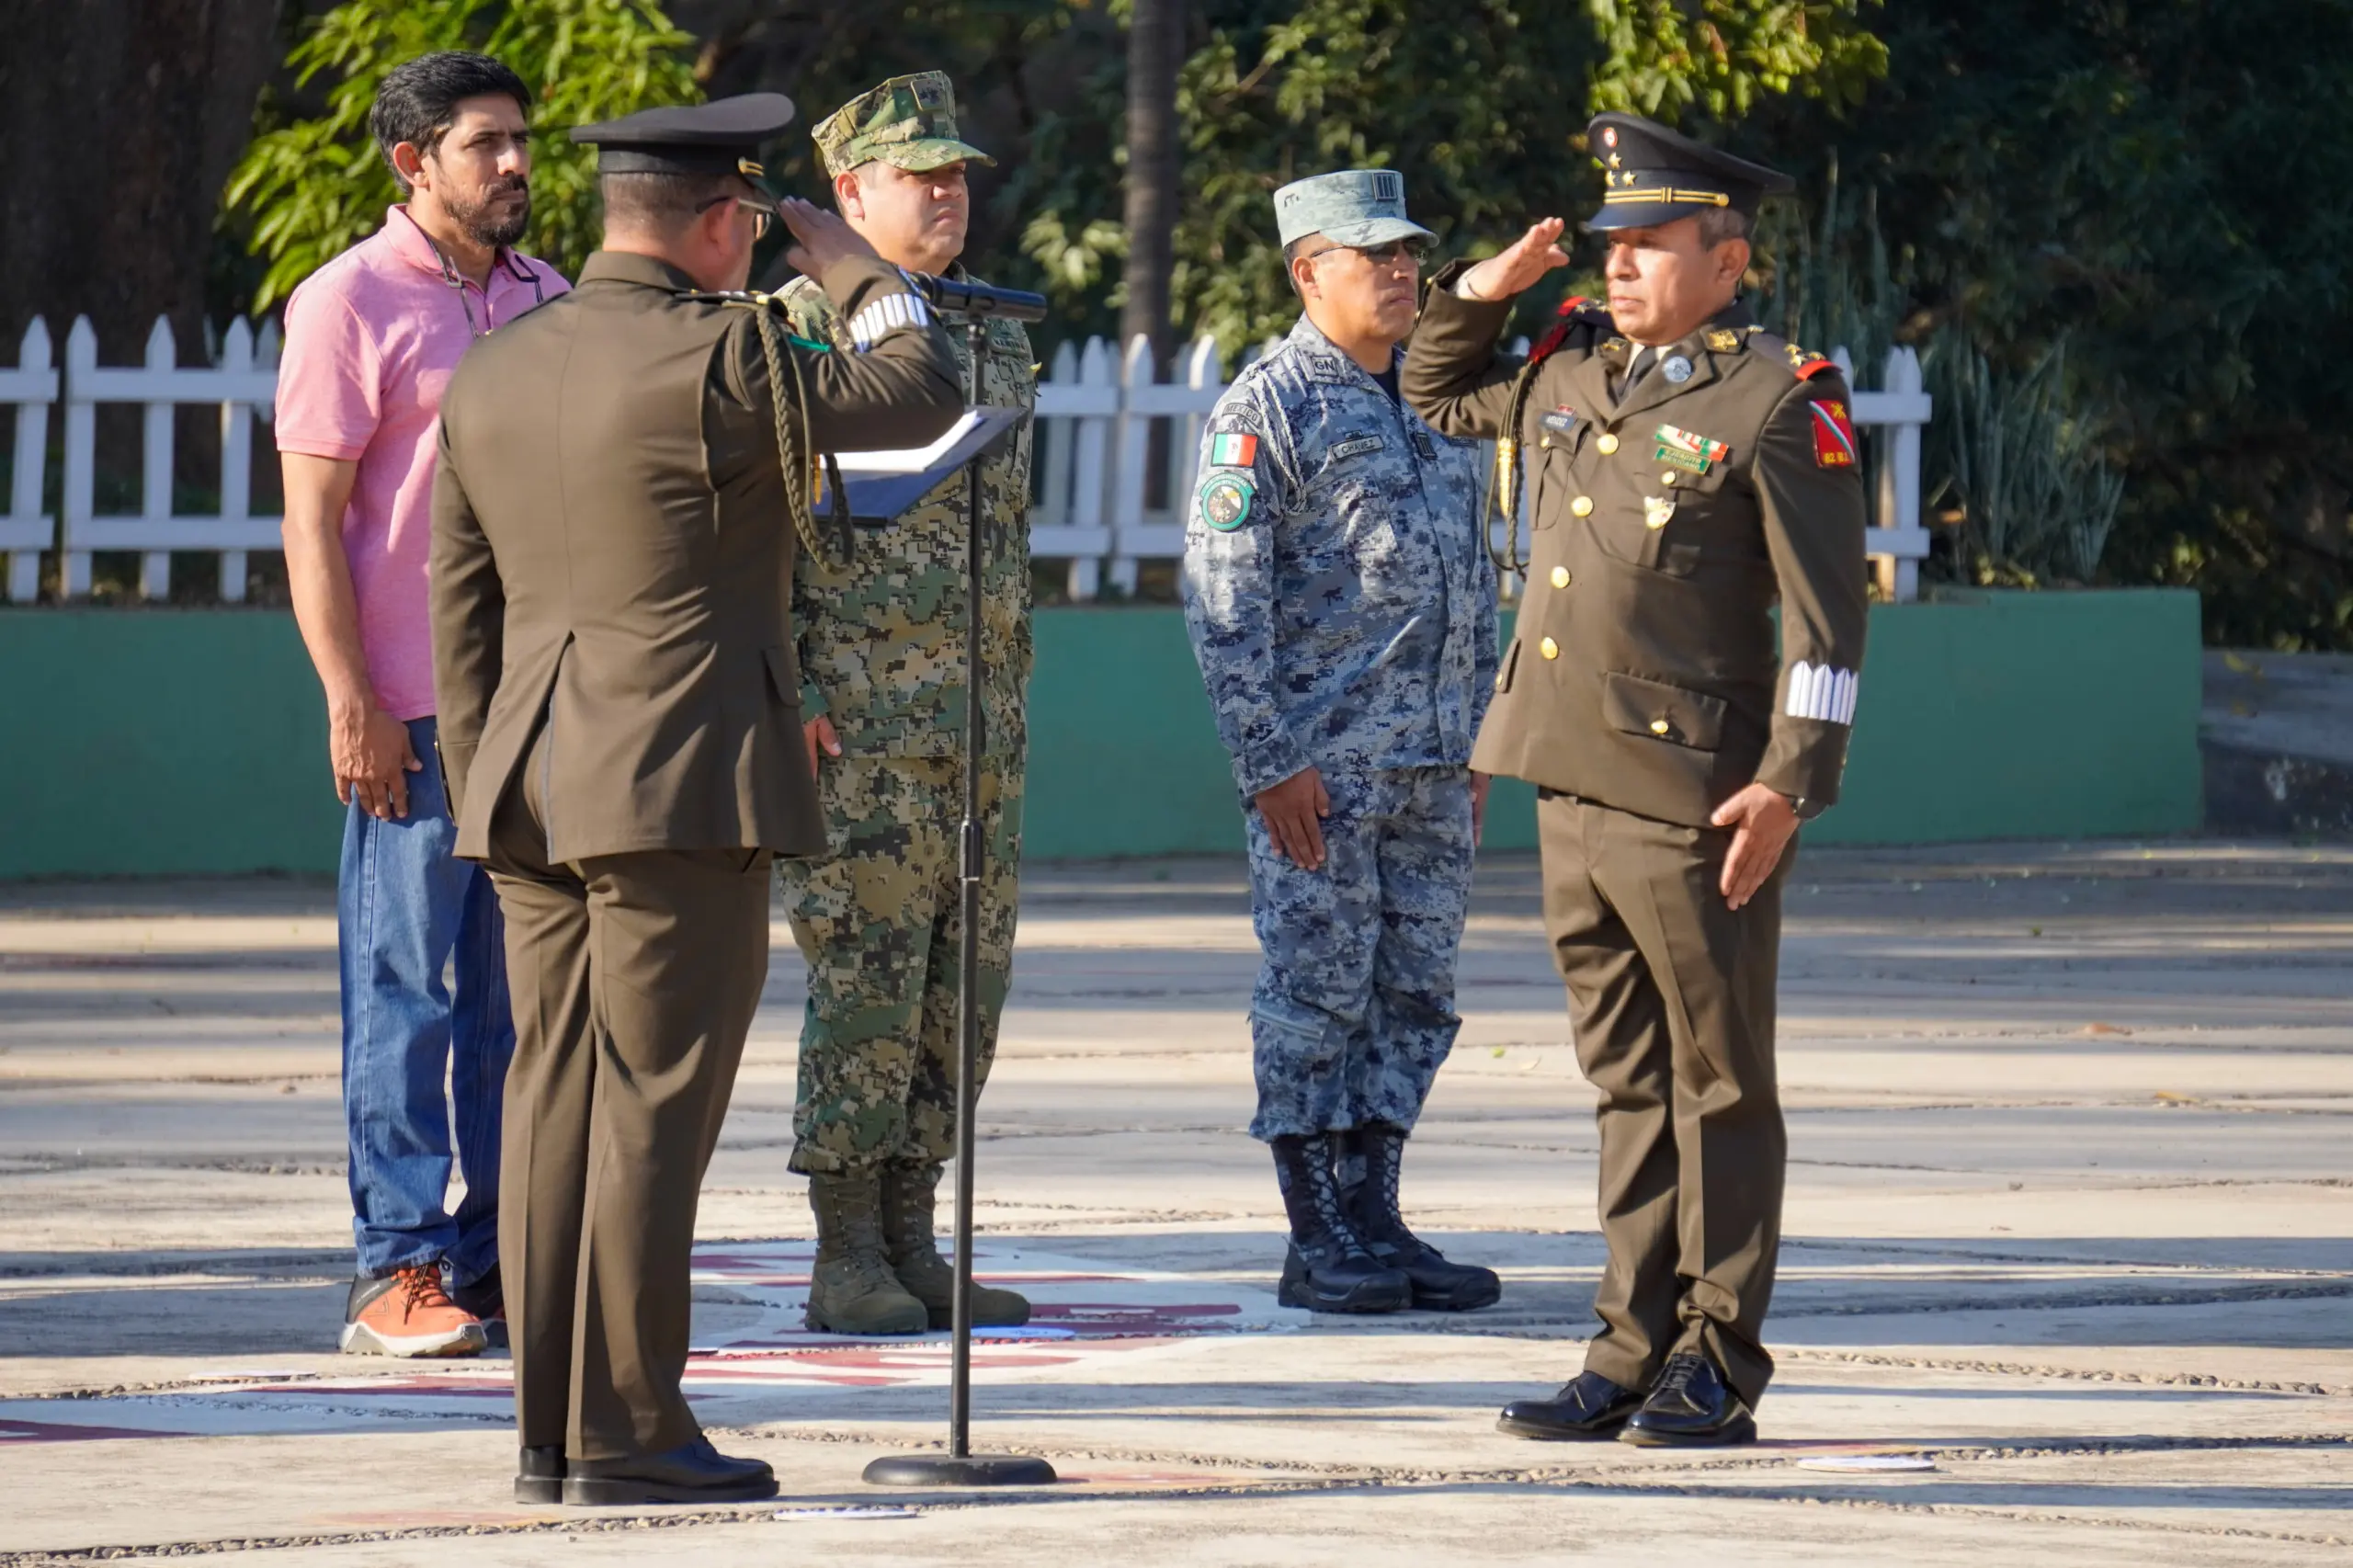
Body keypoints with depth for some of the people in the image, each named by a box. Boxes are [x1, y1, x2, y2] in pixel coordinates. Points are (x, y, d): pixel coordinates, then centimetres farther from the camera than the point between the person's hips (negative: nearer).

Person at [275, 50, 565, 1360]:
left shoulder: (547, 302, 15)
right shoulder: (351, 305, -4)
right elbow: (314, 522, -7)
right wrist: (353, 702, -14)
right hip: (414, 713, -6)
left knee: (522, 999, 7)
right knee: (407, 993, -3)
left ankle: (503, 1260, 12)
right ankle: (399, 1271, 0)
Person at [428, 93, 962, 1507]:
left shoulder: (492, 374, 11)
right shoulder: (716, 359, -12)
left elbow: (463, 605, 16)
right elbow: (924, 392, -3)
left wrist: (486, 792, 21)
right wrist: (857, 271, 14)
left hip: (535, 796, 7)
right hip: (684, 792, -7)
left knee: (559, 1104, 9)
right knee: (652, 1107, -5)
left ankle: (553, 1430, 11)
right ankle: (625, 1430, -6)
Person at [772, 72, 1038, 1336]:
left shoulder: (995, 342, 17)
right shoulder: (801, 328, -5)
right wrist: (781, 696, -16)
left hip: (982, 729, 7)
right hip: (859, 723, -7)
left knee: (963, 989, 7)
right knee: (867, 981, -7)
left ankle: (910, 1243, 13)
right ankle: (848, 1260, -3)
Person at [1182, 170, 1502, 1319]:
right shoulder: (1264, 410, -7)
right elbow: (1223, 597, -11)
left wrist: (1477, 742, 16)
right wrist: (1270, 764, -16)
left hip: (1431, 763, 7)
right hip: (1321, 763, -7)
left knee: (1415, 995, 7)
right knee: (1316, 992, -3)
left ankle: (1375, 1220, 14)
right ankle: (1317, 1243, 1)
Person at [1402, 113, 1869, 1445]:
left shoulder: (1779, 405, -8)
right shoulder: (1572, 372, 12)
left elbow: (1828, 613, -11)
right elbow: (1440, 397, 33)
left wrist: (1789, 782, -18)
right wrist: (1482, 292, 14)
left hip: (1696, 798, -7)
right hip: (1576, 785, 7)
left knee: (1720, 1082, 1)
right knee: (1629, 1080, 11)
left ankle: (1719, 1366, 5)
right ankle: (1636, 1348, 15)